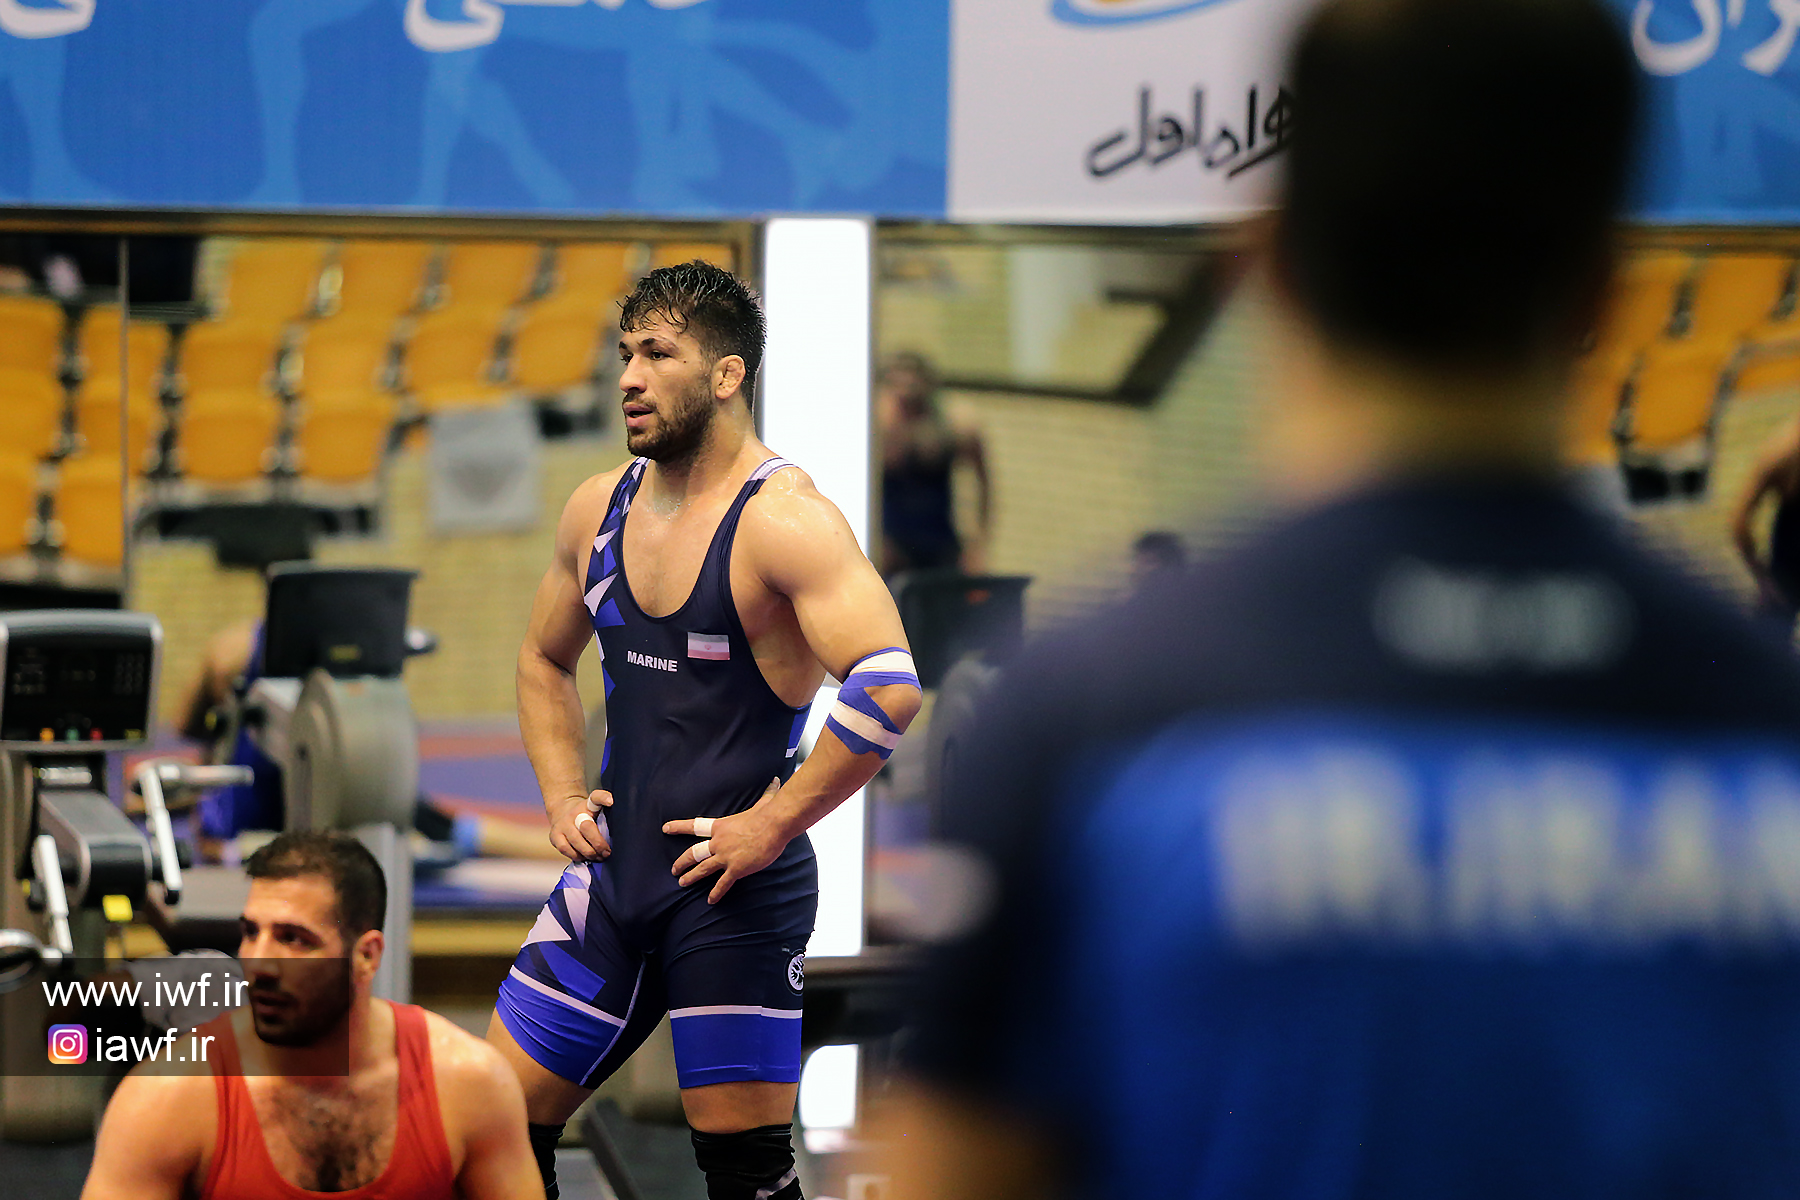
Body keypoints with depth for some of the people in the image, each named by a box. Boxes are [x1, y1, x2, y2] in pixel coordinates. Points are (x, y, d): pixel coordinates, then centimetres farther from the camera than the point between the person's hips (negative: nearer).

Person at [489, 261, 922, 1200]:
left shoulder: (783, 519, -15)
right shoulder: (599, 507, 8)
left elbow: (888, 690, -27)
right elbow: (545, 660, 26)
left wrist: (771, 826, -22)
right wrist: (564, 795, 11)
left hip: (736, 894, -7)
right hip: (612, 876, 7)